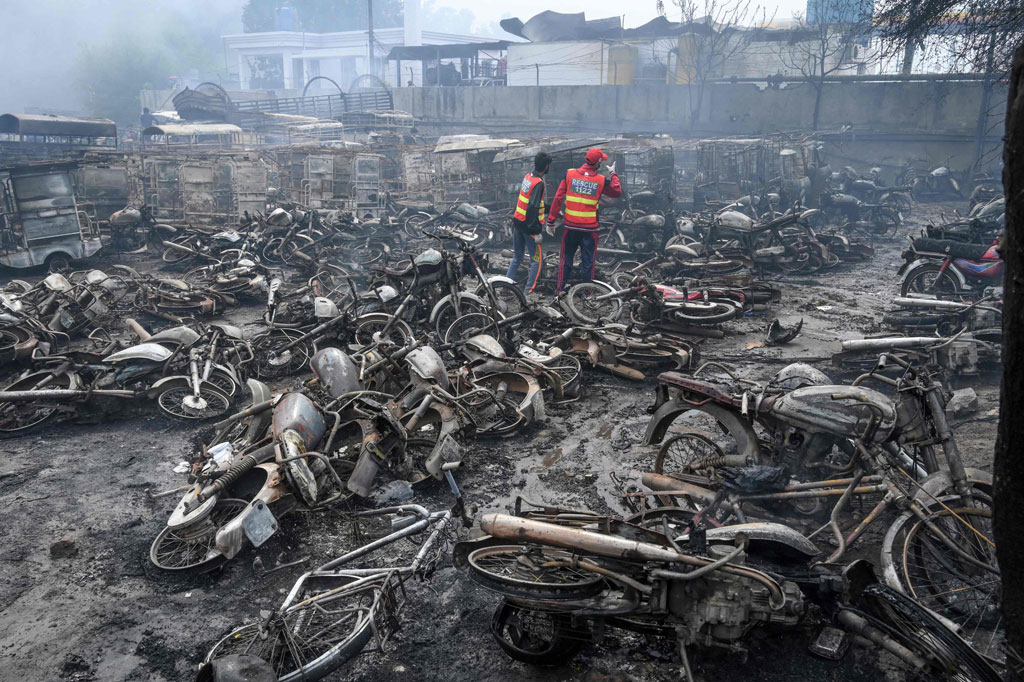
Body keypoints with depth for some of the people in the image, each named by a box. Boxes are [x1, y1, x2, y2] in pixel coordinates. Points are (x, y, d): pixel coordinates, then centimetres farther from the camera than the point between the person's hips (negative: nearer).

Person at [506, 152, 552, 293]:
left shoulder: (527, 177, 7)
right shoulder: (539, 183, -19)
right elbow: (533, 208, -24)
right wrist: (537, 232, -23)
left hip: (517, 222, 8)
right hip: (529, 225, -8)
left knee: (517, 257, 19)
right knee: (537, 260, 2)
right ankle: (528, 291, 0)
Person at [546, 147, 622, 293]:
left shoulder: (569, 174, -5)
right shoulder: (601, 180, -6)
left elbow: (558, 199, -6)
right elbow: (617, 192, 9)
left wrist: (551, 221, -1)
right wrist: (613, 174, 22)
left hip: (570, 227, 1)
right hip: (589, 228, -1)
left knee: (566, 261, 13)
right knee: (588, 263, 9)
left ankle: (559, 291, 17)